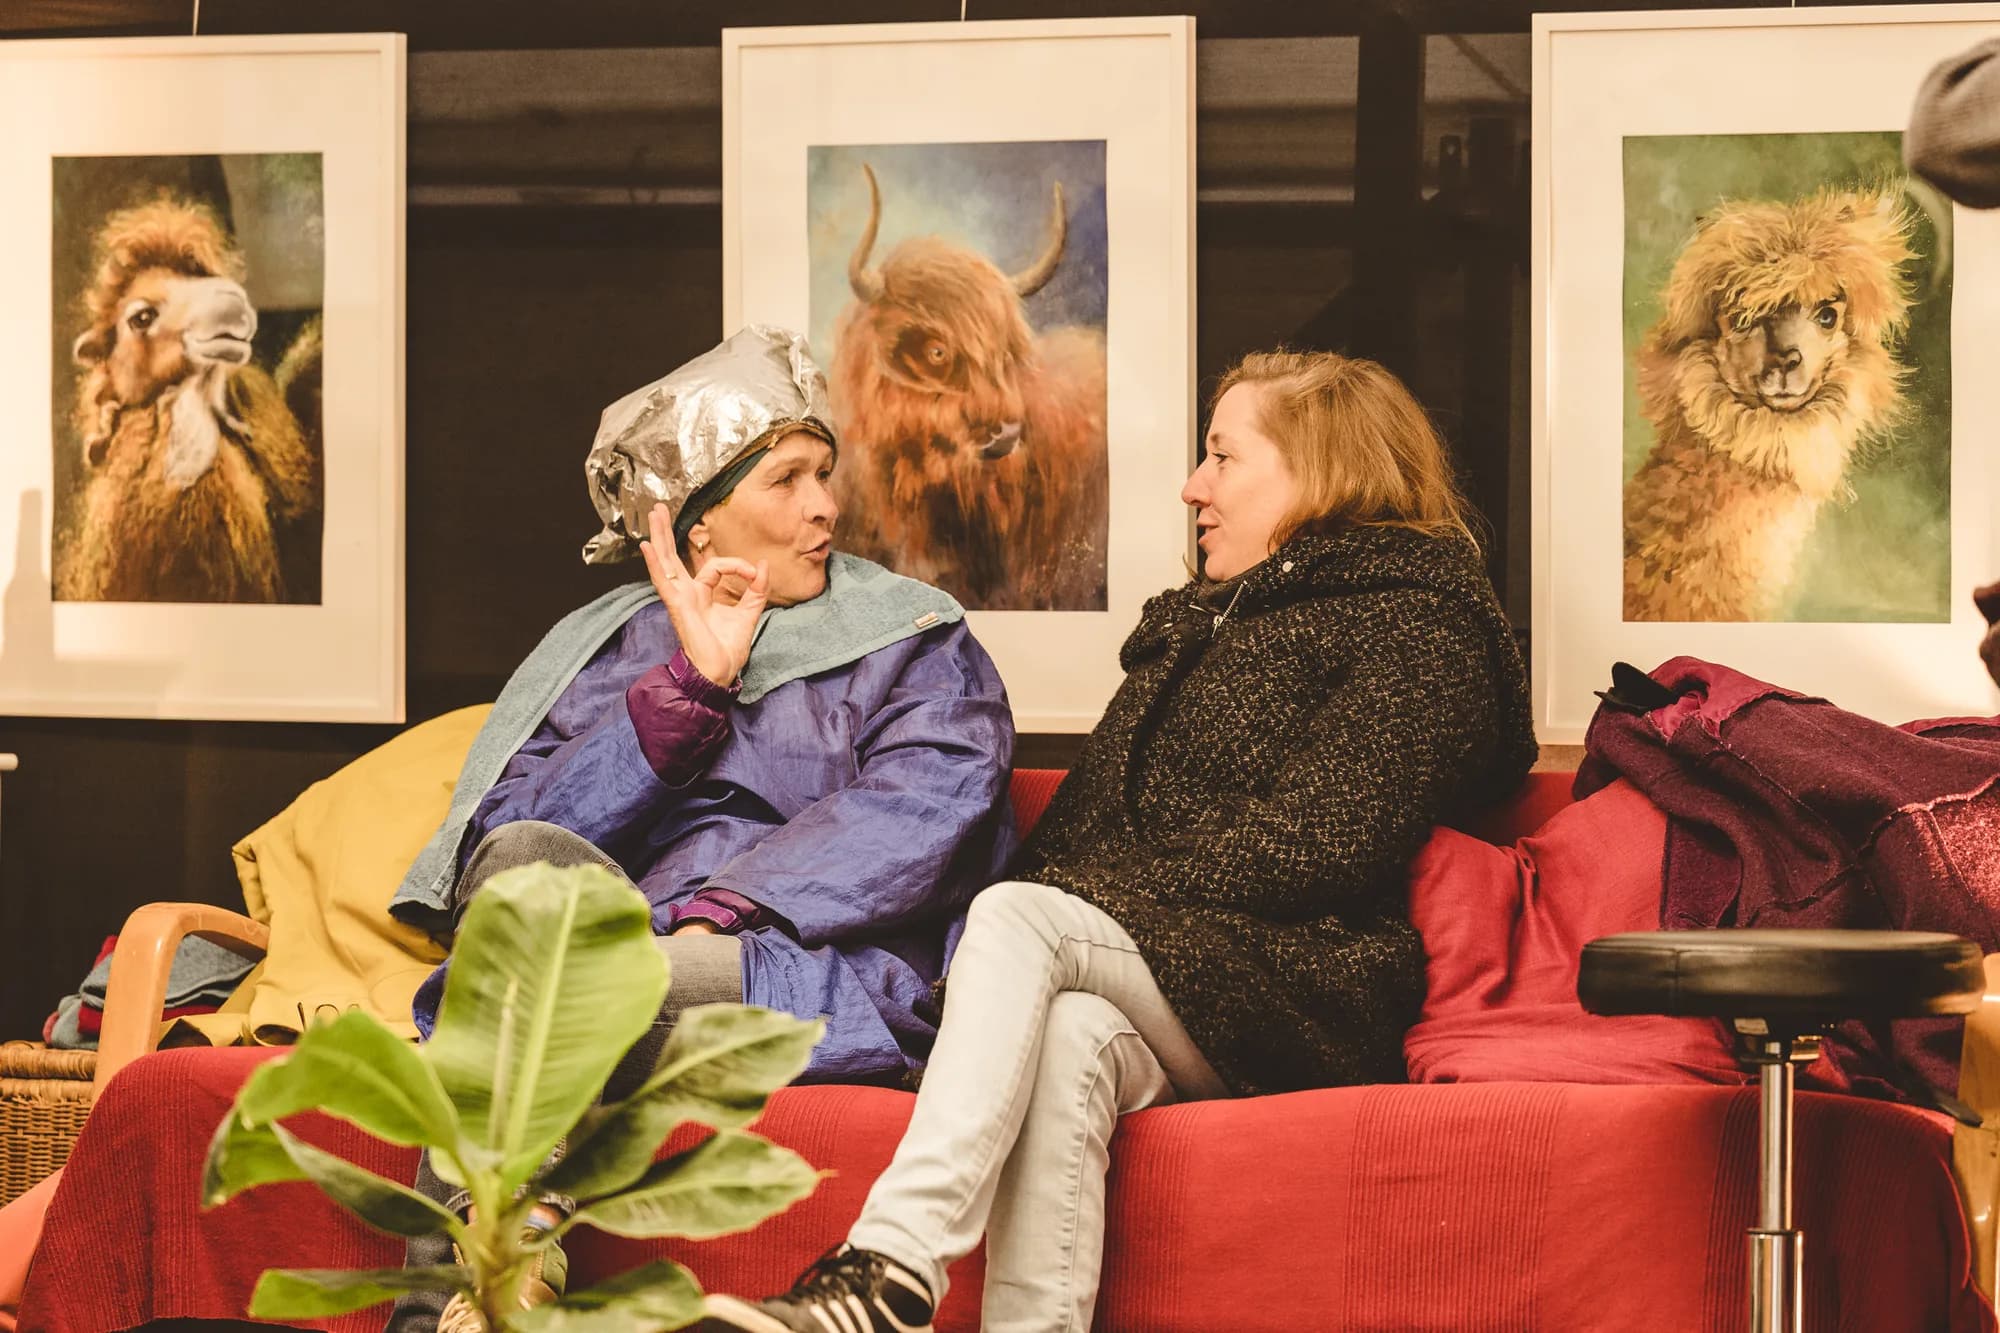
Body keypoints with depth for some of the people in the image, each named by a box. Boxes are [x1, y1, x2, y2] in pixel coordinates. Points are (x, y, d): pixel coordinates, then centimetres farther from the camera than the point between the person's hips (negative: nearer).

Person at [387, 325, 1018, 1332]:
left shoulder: (916, 639, 18)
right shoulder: (609, 647, 23)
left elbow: (907, 824, -3)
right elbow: (501, 836, 5)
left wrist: (714, 919, -18)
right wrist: (694, 682, 0)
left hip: (829, 975, -2)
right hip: (613, 957, 3)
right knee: (527, 863, -32)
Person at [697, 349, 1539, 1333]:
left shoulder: (1419, 622, 4)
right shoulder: (1202, 621, 30)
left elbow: (1318, 846, -9)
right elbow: (1089, 816, 24)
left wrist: (1108, 891, -10)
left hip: (1299, 991, -6)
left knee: (1018, 918, -28)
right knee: (1065, 1035, -31)